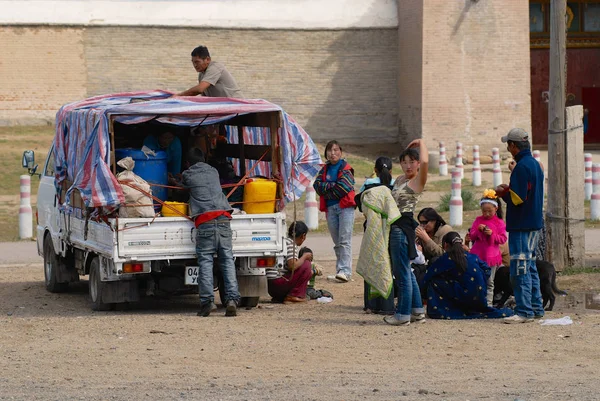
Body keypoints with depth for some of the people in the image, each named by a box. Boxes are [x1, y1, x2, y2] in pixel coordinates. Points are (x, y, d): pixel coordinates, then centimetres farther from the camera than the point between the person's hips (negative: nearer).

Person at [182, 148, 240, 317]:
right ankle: (232, 298, -12)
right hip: (223, 218, 3)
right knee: (227, 260, 0)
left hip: (205, 221, -3)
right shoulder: (213, 172, 24)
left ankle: (207, 300, -15)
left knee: (205, 260, -4)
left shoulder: (187, 175, 13)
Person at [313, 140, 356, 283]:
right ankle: (340, 269, 13)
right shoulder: (325, 169, 15)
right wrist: (333, 186, -12)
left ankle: (345, 270, -20)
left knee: (345, 240, -13)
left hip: (345, 207, -6)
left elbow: (344, 187, -13)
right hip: (330, 208, 6)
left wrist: (326, 191, 0)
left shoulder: (345, 168, -1)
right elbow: (317, 185, 2)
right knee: (337, 242, 9)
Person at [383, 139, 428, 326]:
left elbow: (425, 162, -27)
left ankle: (403, 315, 0)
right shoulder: (399, 180, 15)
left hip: (403, 226, -10)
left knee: (402, 272, -5)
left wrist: (421, 143, -13)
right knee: (406, 271, 15)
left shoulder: (417, 181, -10)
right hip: (395, 226, 10)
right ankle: (417, 311, 22)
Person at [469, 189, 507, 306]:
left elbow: (503, 239, -2)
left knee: (489, 282, 5)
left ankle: (488, 303, 9)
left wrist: (492, 234, -17)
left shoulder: (499, 223, 0)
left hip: (491, 256, -2)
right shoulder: (478, 220, 7)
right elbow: (471, 236, 6)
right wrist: (478, 230, -13)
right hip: (477, 255, 2)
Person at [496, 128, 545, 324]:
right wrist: (509, 189, 14)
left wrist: (503, 192, -1)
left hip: (521, 226, -10)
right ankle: (536, 308, 20)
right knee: (529, 267, 16)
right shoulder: (535, 164, 14)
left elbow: (516, 198, -20)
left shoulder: (522, 167, -17)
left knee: (520, 269, -9)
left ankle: (524, 311, -11)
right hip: (534, 223, 10)